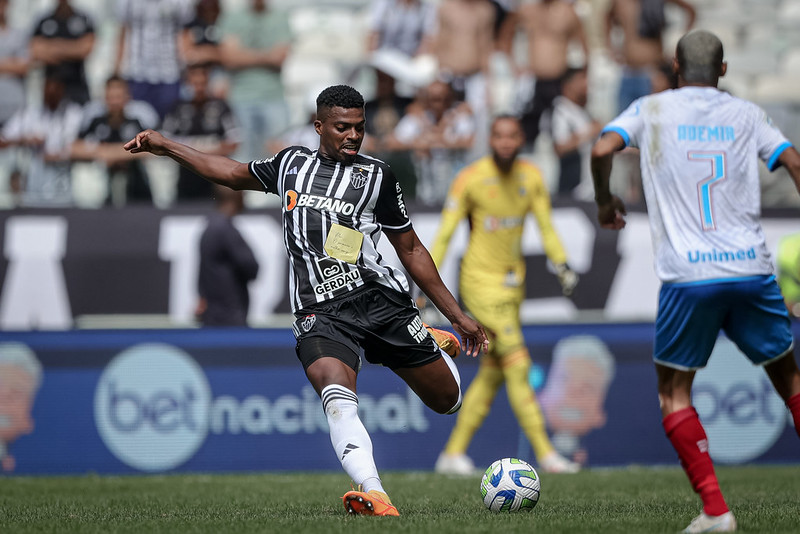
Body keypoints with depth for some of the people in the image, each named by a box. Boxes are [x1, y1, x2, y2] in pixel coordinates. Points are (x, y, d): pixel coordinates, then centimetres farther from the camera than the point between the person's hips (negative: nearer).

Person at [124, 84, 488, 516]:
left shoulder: (376, 175, 10)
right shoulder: (291, 163, 16)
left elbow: (411, 250, 15)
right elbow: (234, 174, 33)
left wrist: (457, 316, 13)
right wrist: (164, 146, 29)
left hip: (380, 300, 0)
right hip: (320, 314, 0)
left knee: (447, 399, 4)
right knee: (337, 397, -30)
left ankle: (436, 345, 39)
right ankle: (374, 497, -44)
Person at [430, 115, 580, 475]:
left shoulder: (531, 177, 4)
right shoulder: (470, 179, -12)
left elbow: (546, 228, 9)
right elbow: (445, 234, -8)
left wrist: (562, 265, -6)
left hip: (513, 280, 7)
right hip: (481, 280, -6)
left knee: (492, 372, 8)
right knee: (517, 365, -12)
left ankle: (453, 453, 17)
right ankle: (545, 453, -11)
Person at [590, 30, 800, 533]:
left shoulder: (652, 109, 7)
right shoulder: (747, 114, 11)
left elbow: (602, 150, -7)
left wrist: (605, 201, 10)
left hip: (687, 278, -2)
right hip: (751, 268, 2)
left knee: (674, 392, 9)